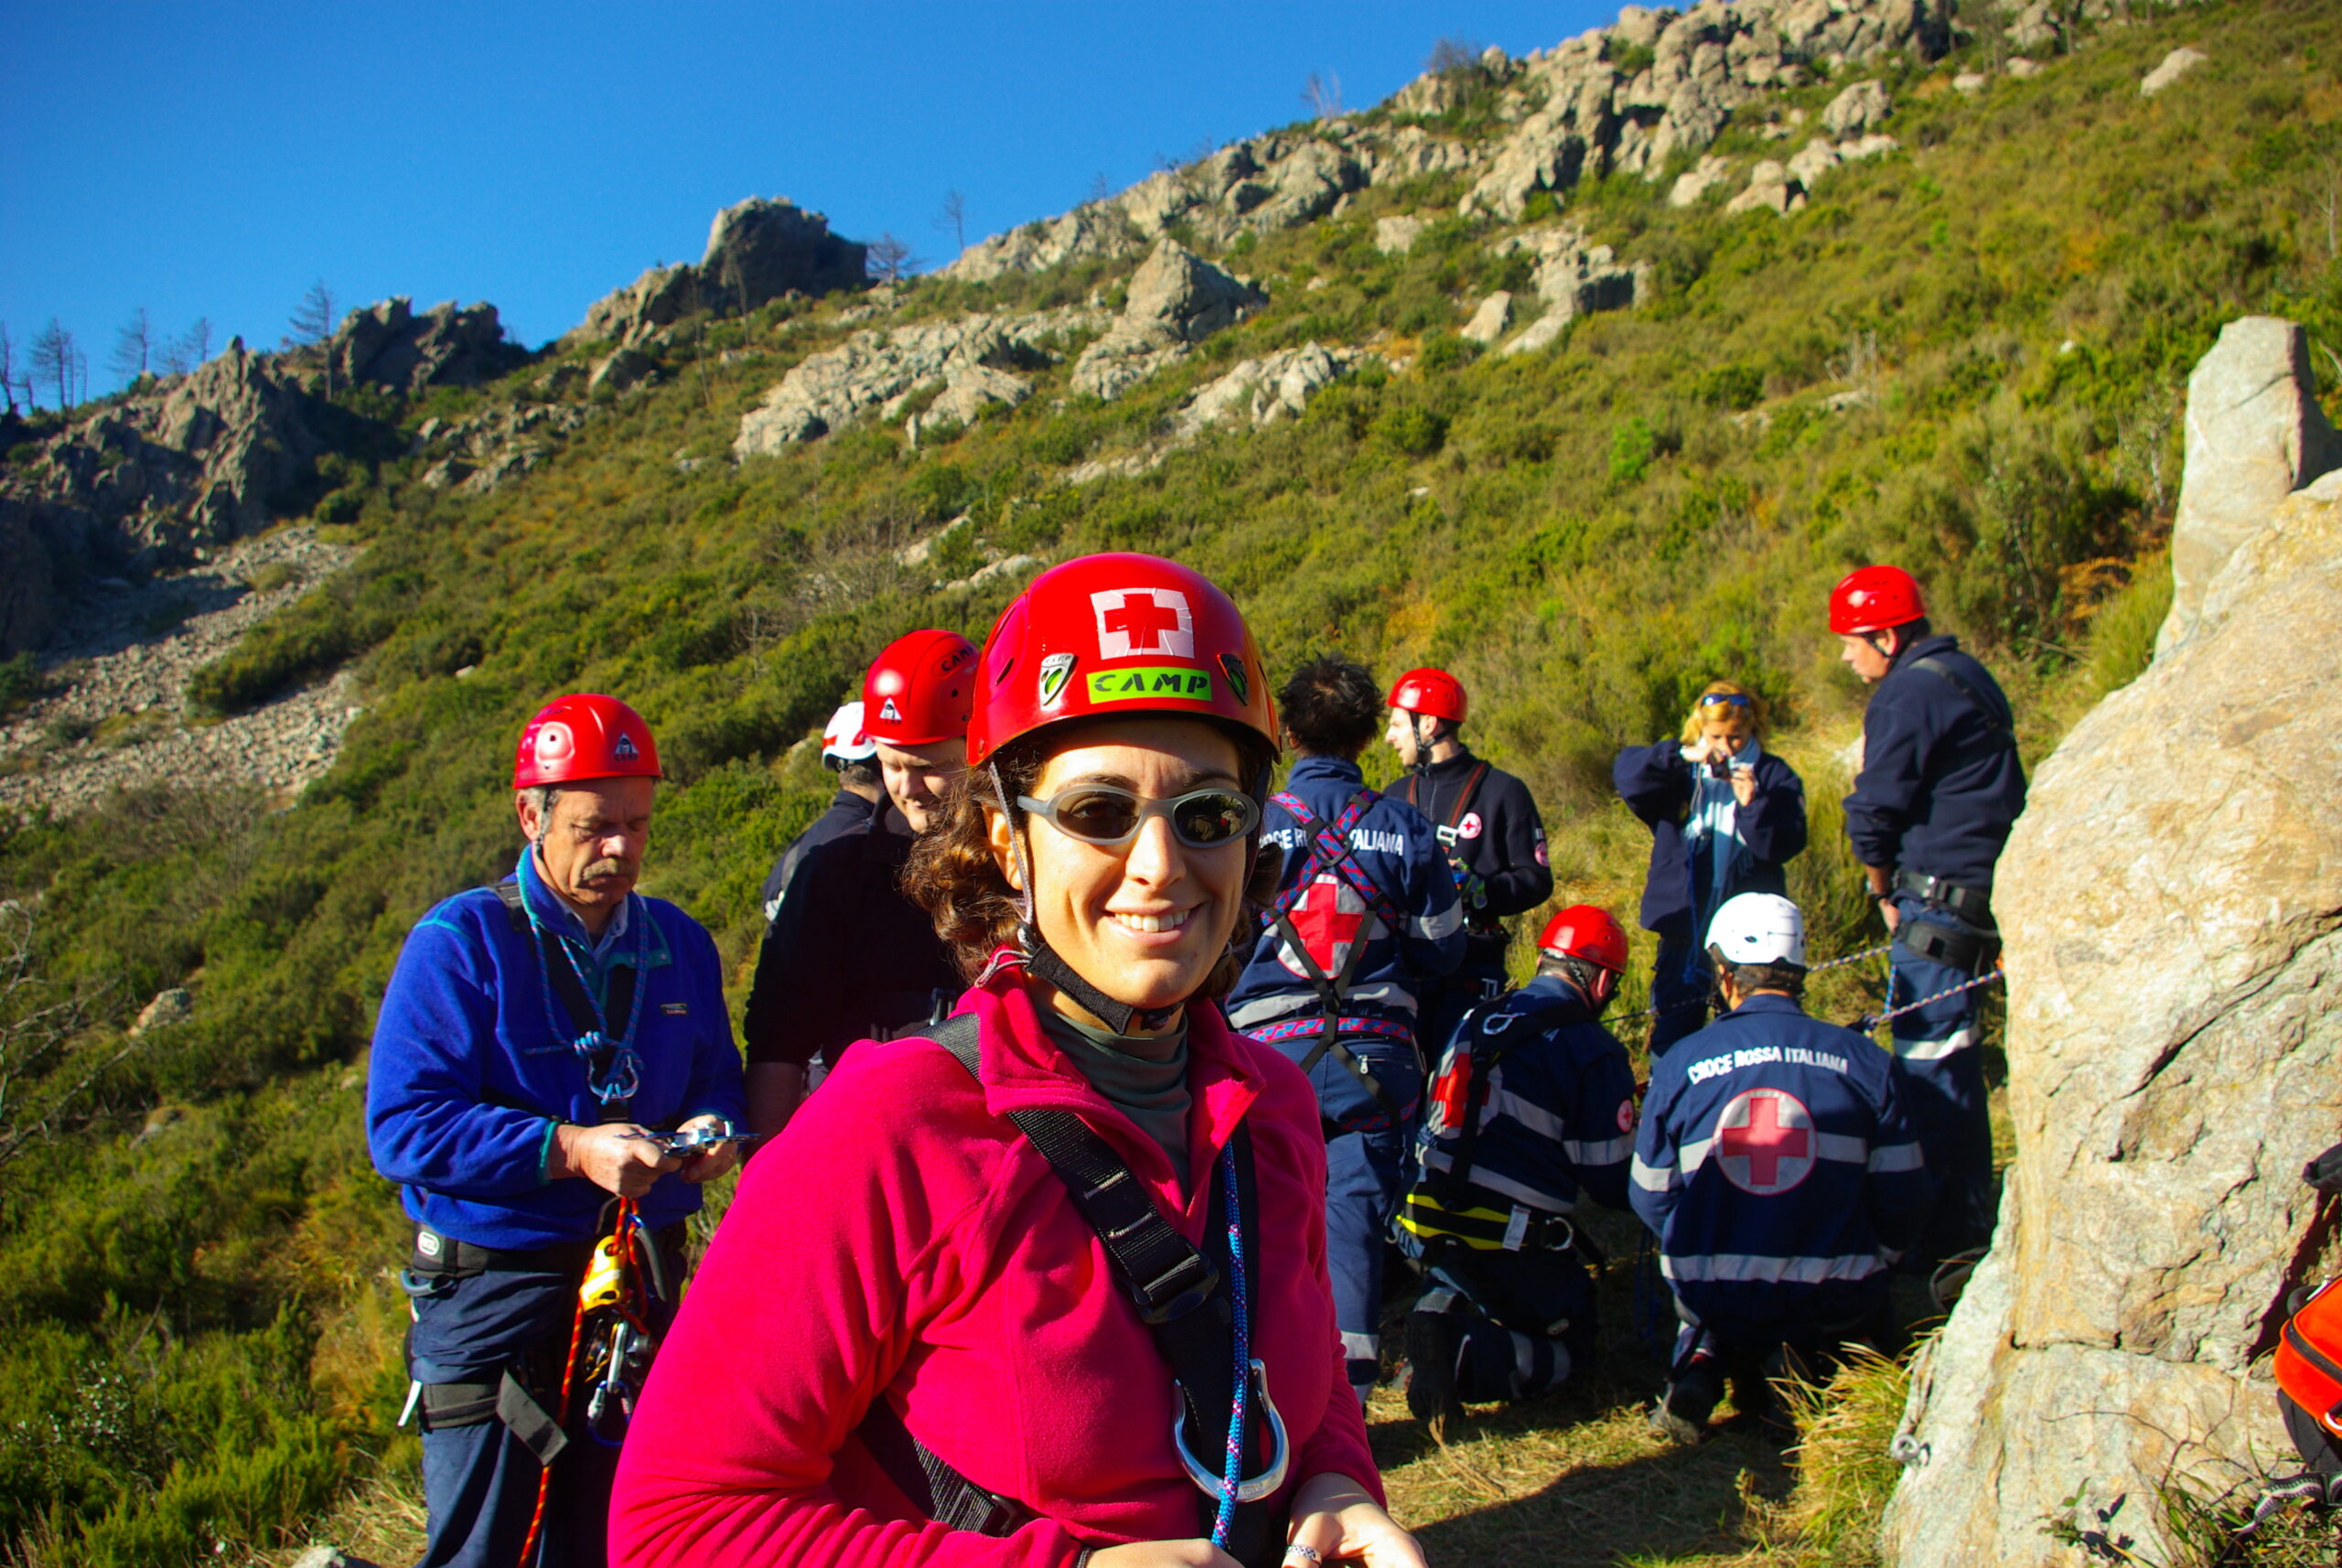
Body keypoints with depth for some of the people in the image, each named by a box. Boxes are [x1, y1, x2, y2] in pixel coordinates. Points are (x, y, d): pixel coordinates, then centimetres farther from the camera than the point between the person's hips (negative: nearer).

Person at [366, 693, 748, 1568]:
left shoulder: (678, 945, 7)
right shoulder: (457, 943, -8)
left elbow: (718, 1079, 15)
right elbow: (400, 1126, -15)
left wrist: (711, 1127, -9)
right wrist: (569, 1150, -25)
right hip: (495, 1292, -4)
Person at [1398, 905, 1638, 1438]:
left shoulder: (1476, 1020, 9)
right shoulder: (1595, 1052, -11)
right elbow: (1612, 1184, -7)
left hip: (1429, 1224, 7)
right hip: (1511, 1246, -6)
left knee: (1461, 1293, 36)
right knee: (1571, 1347, 13)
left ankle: (1438, 1309, 2)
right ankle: (1465, 1356, -16)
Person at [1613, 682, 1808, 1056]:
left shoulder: (1775, 776, 3)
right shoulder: (1678, 772, 5)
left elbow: (1787, 845, -8)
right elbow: (1626, 773, -14)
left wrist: (1753, 804, -24)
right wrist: (1683, 756, -27)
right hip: (1683, 927, 1)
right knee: (1671, 1031, 8)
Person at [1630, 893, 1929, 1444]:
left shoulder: (1678, 1064, -6)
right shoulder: (1866, 1062, -6)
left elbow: (1651, 1198, 2)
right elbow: (1902, 1198, -1)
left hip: (1711, 1299, 2)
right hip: (1834, 1303, -1)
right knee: (1873, 1320, 34)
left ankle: (1701, 1366, 1)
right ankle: (1795, 1370, 0)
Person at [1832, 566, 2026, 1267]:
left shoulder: (1909, 692, -14)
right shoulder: (1965, 675, 17)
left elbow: (1874, 814, -15)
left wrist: (1885, 893, 2)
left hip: (1939, 897, -10)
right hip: (1985, 890, 10)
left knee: (1931, 1058, -5)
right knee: (1954, 1049, 17)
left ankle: (1943, 1230, 1)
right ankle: (1970, 1213, 27)